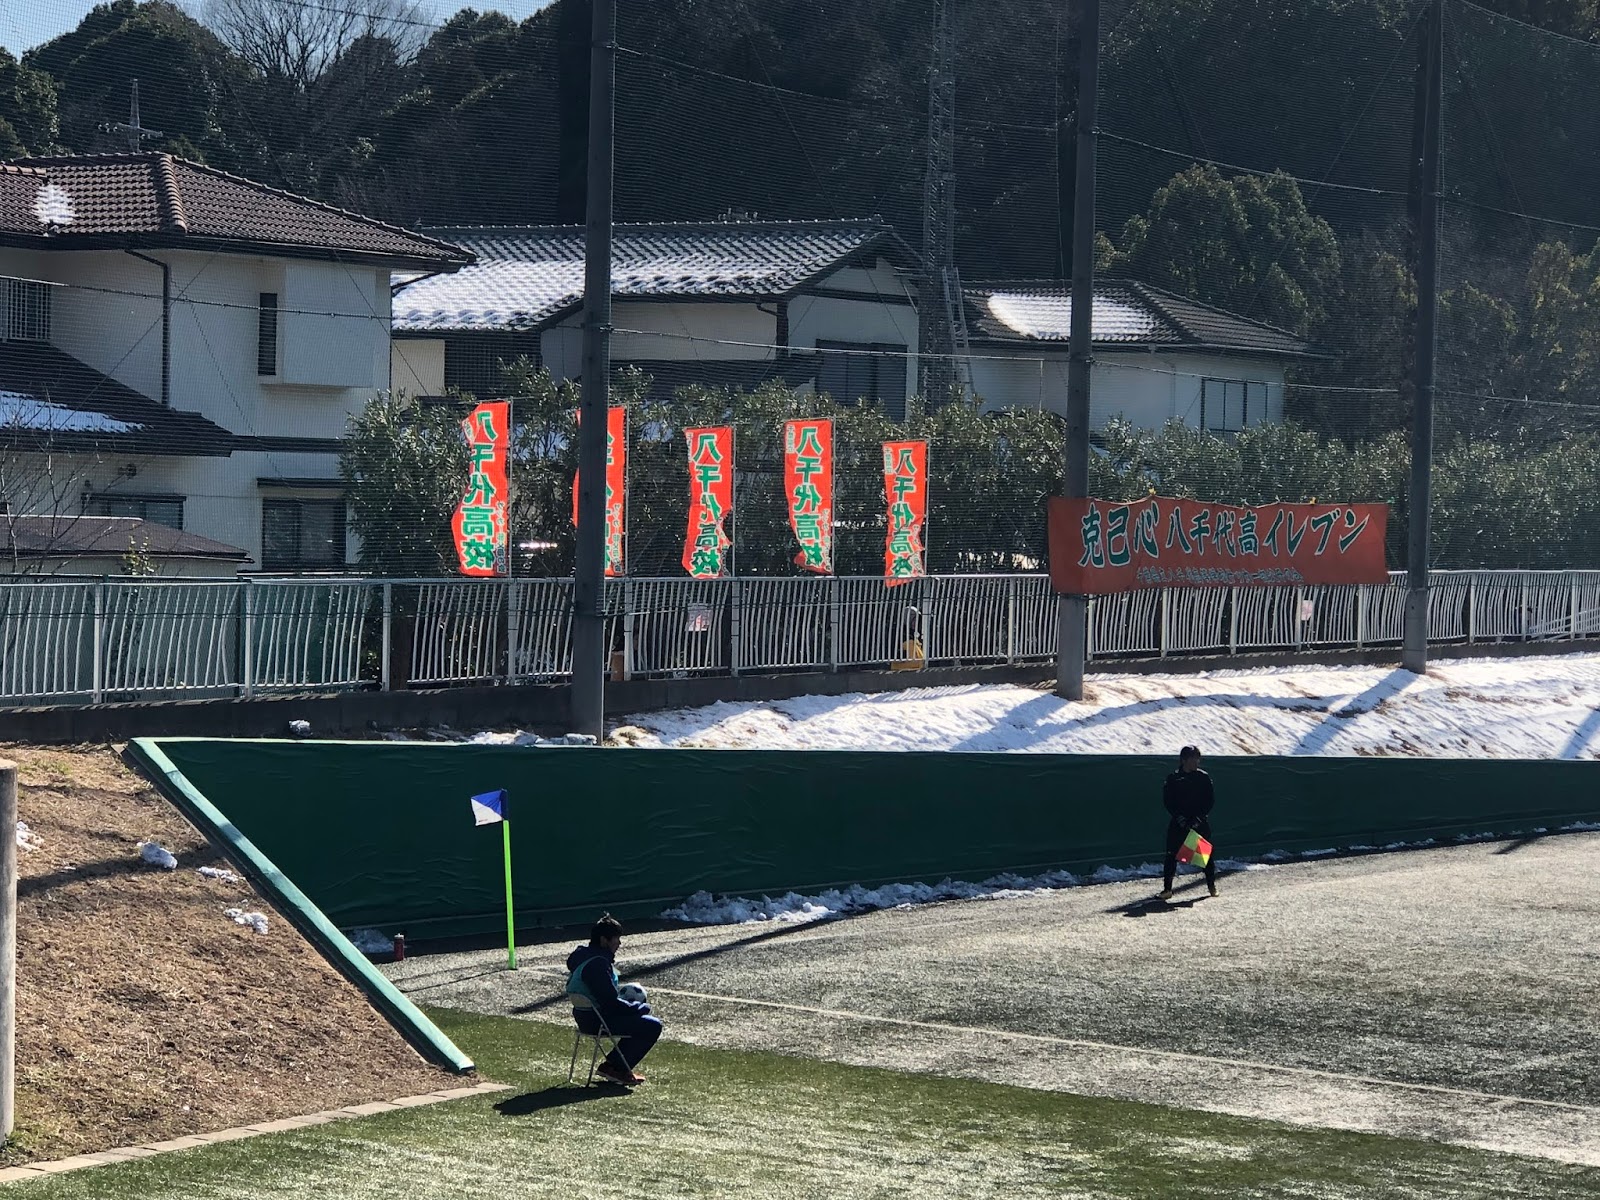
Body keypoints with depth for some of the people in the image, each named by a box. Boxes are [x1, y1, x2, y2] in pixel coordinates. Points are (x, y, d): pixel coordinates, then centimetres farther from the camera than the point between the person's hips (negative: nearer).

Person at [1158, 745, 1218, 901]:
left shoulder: (1204, 778, 2)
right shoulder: (1173, 779, 1)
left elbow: (1210, 800, 1)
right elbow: (1167, 801, 0)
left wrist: (1199, 817, -11)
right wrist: (1179, 816, -13)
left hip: (1200, 822, 1)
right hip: (1179, 823, -1)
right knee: (1172, 855, -7)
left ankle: (1212, 885, 21)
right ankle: (1167, 889, -4)